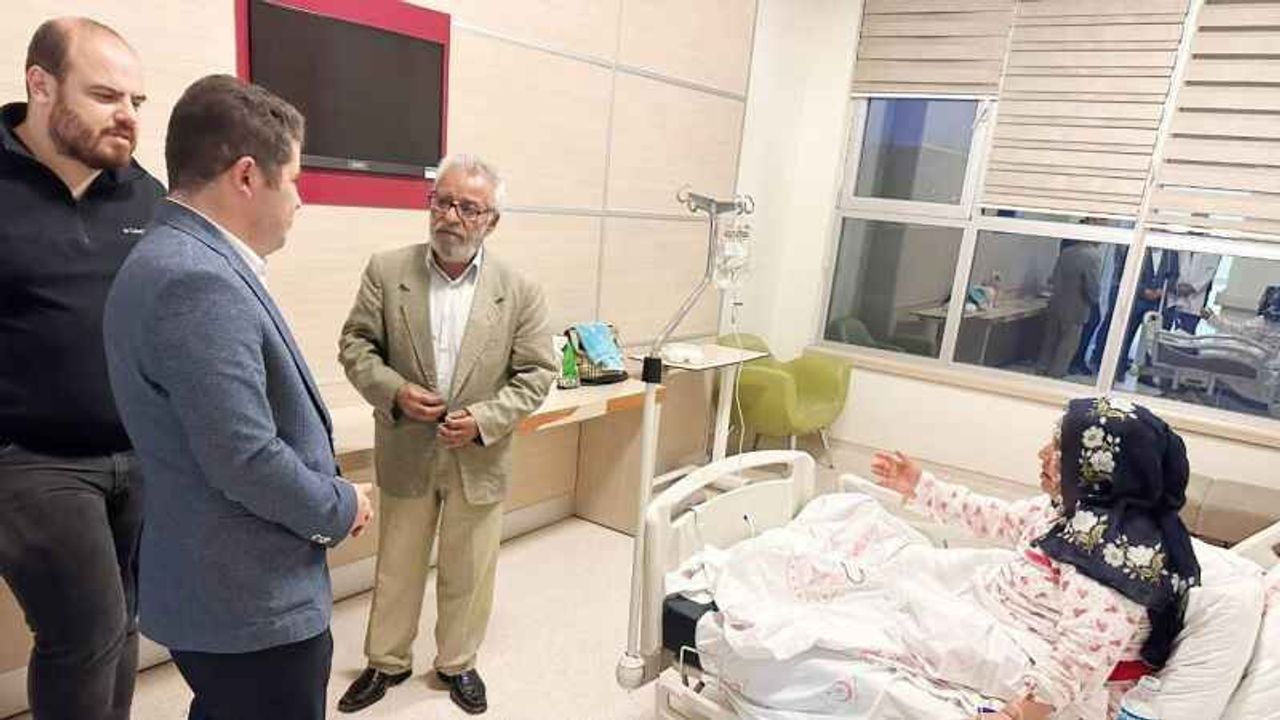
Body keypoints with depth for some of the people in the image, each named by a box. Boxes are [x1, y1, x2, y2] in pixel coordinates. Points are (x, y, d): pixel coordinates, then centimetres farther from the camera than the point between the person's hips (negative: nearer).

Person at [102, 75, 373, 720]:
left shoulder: (178, 261, 7)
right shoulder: (197, 282, -25)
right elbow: (245, 459, -28)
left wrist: (329, 497, 9)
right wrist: (340, 508, -11)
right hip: (252, 604, -10)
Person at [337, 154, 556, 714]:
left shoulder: (519, 291, -8)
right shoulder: (386, 271, -5)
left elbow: (536, 373, -6)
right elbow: (355, 343, -1)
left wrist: (484, 419, -19)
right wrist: (394, 391, -18)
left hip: (479, 459, 0)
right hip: (406, 454, 1)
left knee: (467, 574, 16)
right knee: (396, 568, 18)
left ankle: (457, 663, 38)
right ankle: (387, 662, 40)